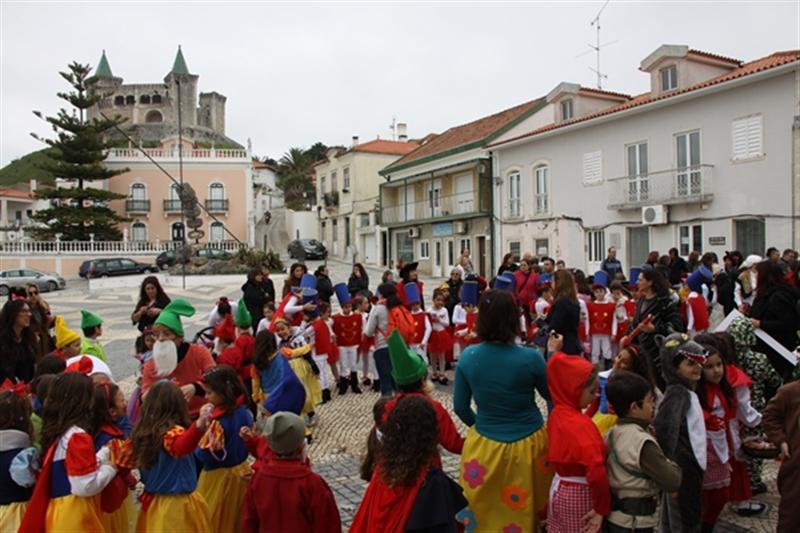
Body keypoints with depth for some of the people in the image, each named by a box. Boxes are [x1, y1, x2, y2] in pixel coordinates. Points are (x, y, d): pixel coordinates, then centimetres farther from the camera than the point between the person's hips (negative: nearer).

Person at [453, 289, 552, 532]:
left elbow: (460, 407, -2)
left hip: (484, 445, 2)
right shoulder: (530, 357, -20)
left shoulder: (468, 356, -13)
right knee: (526, 510, 25)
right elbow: (550, 394, -1)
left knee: (485, 511, 25)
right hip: (528, 445, -1)